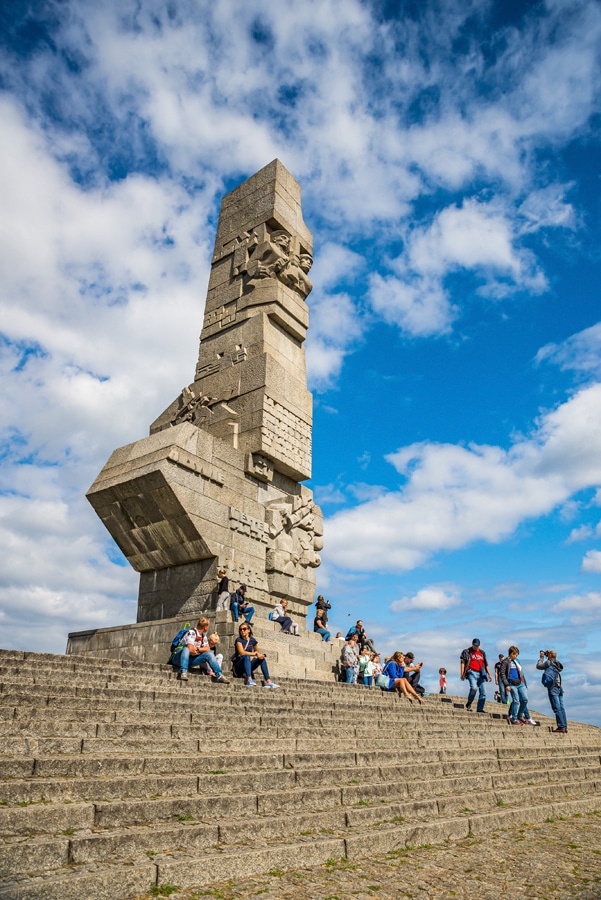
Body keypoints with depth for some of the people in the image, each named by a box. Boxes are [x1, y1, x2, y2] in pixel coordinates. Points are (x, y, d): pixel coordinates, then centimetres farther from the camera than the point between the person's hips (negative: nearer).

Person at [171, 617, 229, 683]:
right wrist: (200, 651, -7)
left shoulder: (203, 635, 10)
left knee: (209, 653, -10)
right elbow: (191, 650, -25)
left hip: (191, 660, 7)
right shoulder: (191, 633, -16)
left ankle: (219, 675, -12)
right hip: (179, 658, -6)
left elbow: (207, 648, 3)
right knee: (186, 649, -36)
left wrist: (198, 649, -14)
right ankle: (183, 673, -44)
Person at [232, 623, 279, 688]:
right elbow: (242, 652, -21)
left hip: (248, 665, 5)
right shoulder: (239, 640, -9)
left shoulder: (252, 640, 6)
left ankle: (268, 681, -23)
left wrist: (252, 656, -2)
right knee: (247, 657, -34)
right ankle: (249, 680, -50)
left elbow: (256, 651, 20)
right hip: (239, 665, -5)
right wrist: (255, 654, -22)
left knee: (262, 658, -15)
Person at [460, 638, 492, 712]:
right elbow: (463, 662, 0)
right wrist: (462, 673, -9)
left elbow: (486, 664, 24)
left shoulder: (482, 653, 20)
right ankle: (469, 702, -4)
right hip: (472, 673, -5)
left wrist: (489, 674, 15)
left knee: (483, 692, -1)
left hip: (481, 674, 5)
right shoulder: (467, 652, 6)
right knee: (474, 688, -26)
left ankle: (480, 709, 6)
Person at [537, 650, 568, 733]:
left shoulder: (548, 662, -9)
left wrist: (541, 657, 11)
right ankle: (565, 727, 10)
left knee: (557, 708, -6)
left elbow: (538, 666, 1)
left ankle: (561, 727, -7)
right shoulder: (557, 662, 12)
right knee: (561, 708, 9)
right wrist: (547, 654, 27)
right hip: (559, 688, 7)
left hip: (553, 688, -7)